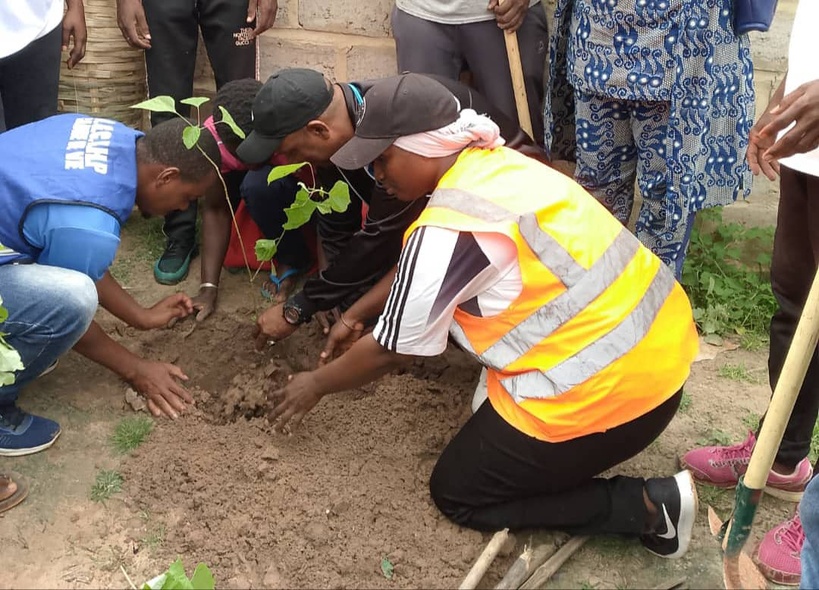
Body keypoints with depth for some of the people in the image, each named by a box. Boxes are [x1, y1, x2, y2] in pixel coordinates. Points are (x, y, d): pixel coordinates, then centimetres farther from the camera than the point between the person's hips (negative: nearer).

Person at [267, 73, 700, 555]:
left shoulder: (446, 231, -20)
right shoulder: (492, 163, 6)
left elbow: (391, 350, -6)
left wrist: (316, 384, 10)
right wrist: (356, 313, 27)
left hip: (611, 390, -9)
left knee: (456, 494, 11)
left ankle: (648, 505, 4)